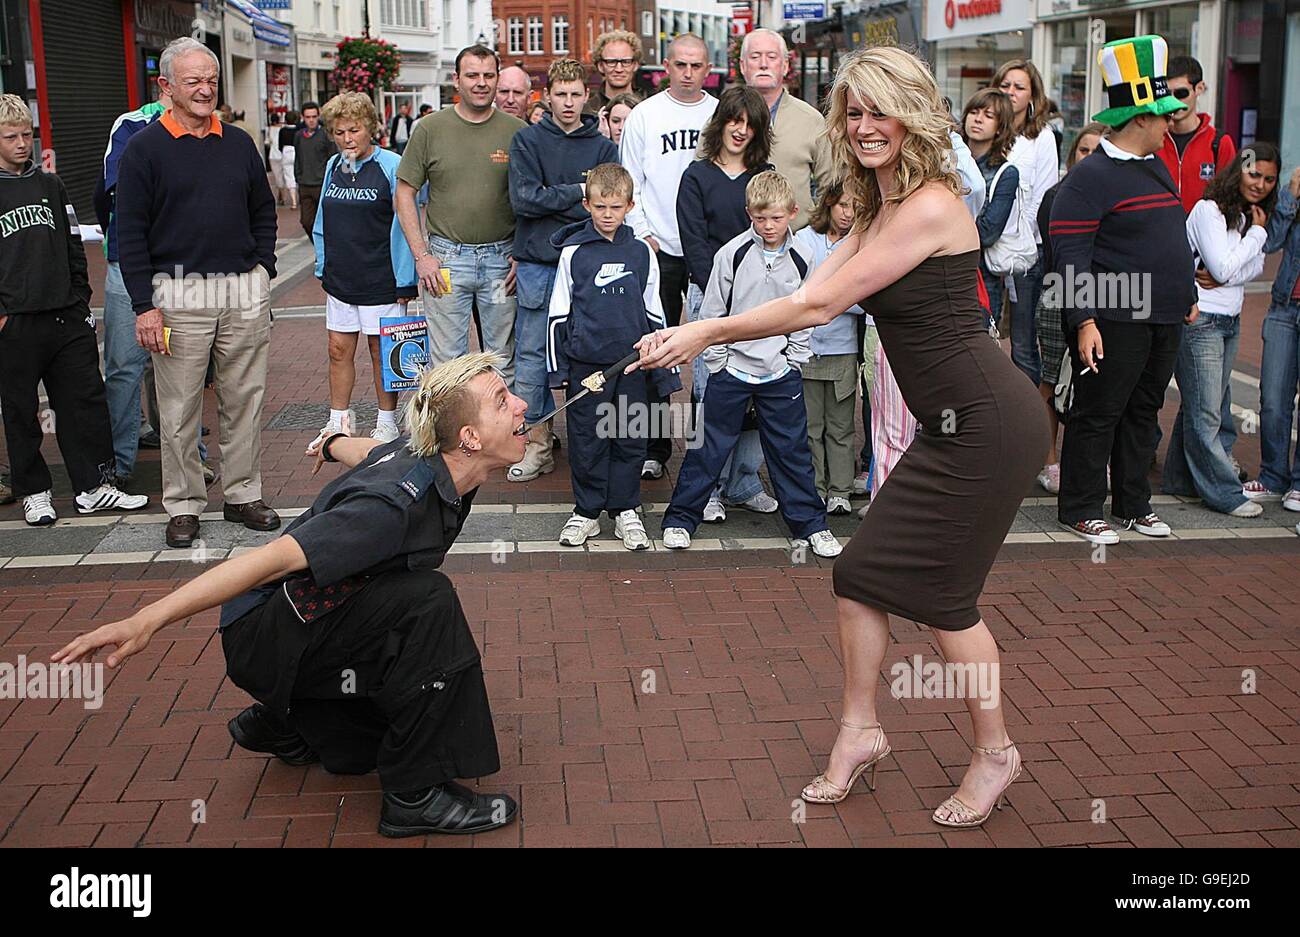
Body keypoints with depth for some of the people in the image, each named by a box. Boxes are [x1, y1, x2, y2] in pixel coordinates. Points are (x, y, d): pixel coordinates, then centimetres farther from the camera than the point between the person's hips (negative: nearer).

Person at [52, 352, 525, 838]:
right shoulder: (398, 503, -32)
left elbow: (370, 451, 17)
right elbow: (272, 558, -36)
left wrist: (333, 445, 40)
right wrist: (147, 620, -40)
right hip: (264, 641, -9)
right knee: (429, 601, -31)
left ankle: (284, 723, 32)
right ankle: (415, 795, -21)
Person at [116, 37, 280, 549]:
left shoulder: (239, 143, 10)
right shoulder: (145, 148, -2)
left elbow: (263, 212, 19)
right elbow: (130, 233, -4)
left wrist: (262, 269, 7)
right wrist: (144, 305, -10)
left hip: (244, 290, 4)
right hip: (178, 294, -3)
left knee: (246, 399, 9)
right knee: (179, 409, 2)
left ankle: (244, 495, 20)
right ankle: (183, 505, 13)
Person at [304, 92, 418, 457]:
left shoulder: (391, 166, -9)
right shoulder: (333, 166, 8)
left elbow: (404, 225, -10)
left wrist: (405, 281, -12)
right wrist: (322, 268, 13)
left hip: (380, 280, -5)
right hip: (340, 278, 5)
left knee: (382, 351, 5)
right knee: (339, 350, 9)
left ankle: (387, 425, 18)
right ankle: (339, 423, 21)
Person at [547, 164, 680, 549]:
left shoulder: (642, 252, 6)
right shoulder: (573, 252, 0)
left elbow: (654, 313, 12)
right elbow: (558, 312, 4)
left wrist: (663, 368, 10)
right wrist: (557, 367, 0)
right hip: (585, 363, -1)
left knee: (631, 439, 7)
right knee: (586, 440, 5)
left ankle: (626, 510, 19)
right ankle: (587, 511, 18)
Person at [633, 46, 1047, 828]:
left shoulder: (928, 208, -19)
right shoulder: (880, 211, 11)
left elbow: (818, 307, -20)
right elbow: (810, 294, 3)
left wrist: (705, 332, -15)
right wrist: (695, 337, -7)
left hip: (988, 424, -9)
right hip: (954, 426, 9)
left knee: (942, 589, 2)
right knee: (864, 572, 8)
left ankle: (996, 753, 21)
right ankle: (861, 733, 23)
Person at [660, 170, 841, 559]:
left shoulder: (800, 260, -1)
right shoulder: (733, 253, -8)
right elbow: (712, 312, -2)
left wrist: (794, 361, 2)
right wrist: (718, 361, -4)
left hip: (781, 374, 2)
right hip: (731, 370, -2)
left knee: (792, 451, 9)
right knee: (709, 447, 5)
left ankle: (810, 525, 19)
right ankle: (680, 518, 17)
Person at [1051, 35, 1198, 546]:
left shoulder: (1157, 167, 15)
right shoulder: (1090, 176, -13)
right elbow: (1069, 252, -18)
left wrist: (1187, 295, 23)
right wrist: (1084, 319, -22)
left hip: (1163, 320, 9)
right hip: (1115, 321, -9)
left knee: (1143, 413, 15)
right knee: (1098, 416, 0)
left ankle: (1133, 504, 26)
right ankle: (1080, 510, 10)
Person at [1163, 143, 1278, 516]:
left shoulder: (1250, 216, 13)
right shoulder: (1208, 210, -12)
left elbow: (1256, 266, 4)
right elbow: (1223, 268, -18)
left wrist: (1225, 277, -15)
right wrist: (1257, 233, -9)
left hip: (1230, 321, 9)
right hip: (1199, 320, -9)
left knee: (1213, 408, 11)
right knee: (1204, 412, -5)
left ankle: (1181, 479, 20)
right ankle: (1225, 493, -2)